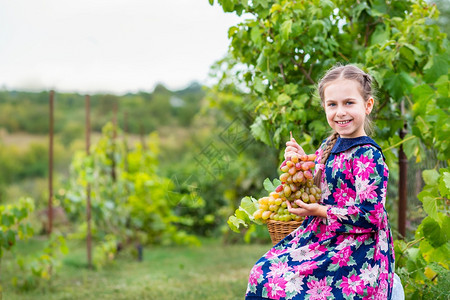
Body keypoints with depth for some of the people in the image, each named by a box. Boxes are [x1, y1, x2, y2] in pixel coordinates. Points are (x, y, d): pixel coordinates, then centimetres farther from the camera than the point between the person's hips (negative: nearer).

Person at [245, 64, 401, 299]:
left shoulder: (367, 156, -17)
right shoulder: (328, 147, 8)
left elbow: (369, 214, -21)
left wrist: (318, 211, -14)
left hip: (355, 249, -8)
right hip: (323, 238, 8)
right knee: (262, 272, -2)